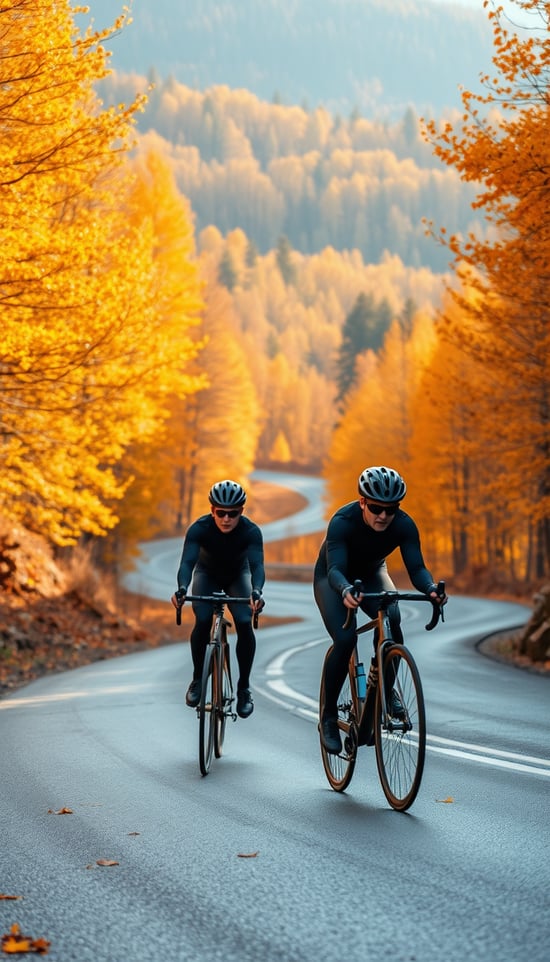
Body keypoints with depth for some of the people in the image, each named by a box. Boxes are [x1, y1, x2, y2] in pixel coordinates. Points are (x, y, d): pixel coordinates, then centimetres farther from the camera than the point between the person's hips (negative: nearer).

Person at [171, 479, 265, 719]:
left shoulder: (251, 531, -32)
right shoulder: (199, 528, -31)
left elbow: (257, 565, -44)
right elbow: (187, 561, -41)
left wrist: (256, 592, -64)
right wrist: (182, 588, -62)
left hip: (238, 575, 0)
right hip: (207, 573, 0)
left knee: (245, 623, -23)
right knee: (202, 621, -24)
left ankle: (244, 688, -6)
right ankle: (197, 679, -1)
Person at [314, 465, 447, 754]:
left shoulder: (404, 524, -26)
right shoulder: (342, 521, -35)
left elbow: (416, 568, -32)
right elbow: (335, 569, -45)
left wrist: (431, 588, -54)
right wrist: (345, 591, -67)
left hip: (371, 574, 3)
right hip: (332, 578, -3)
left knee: (391, 619, -29)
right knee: (344, 639, -26)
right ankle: (328, 717, -9)